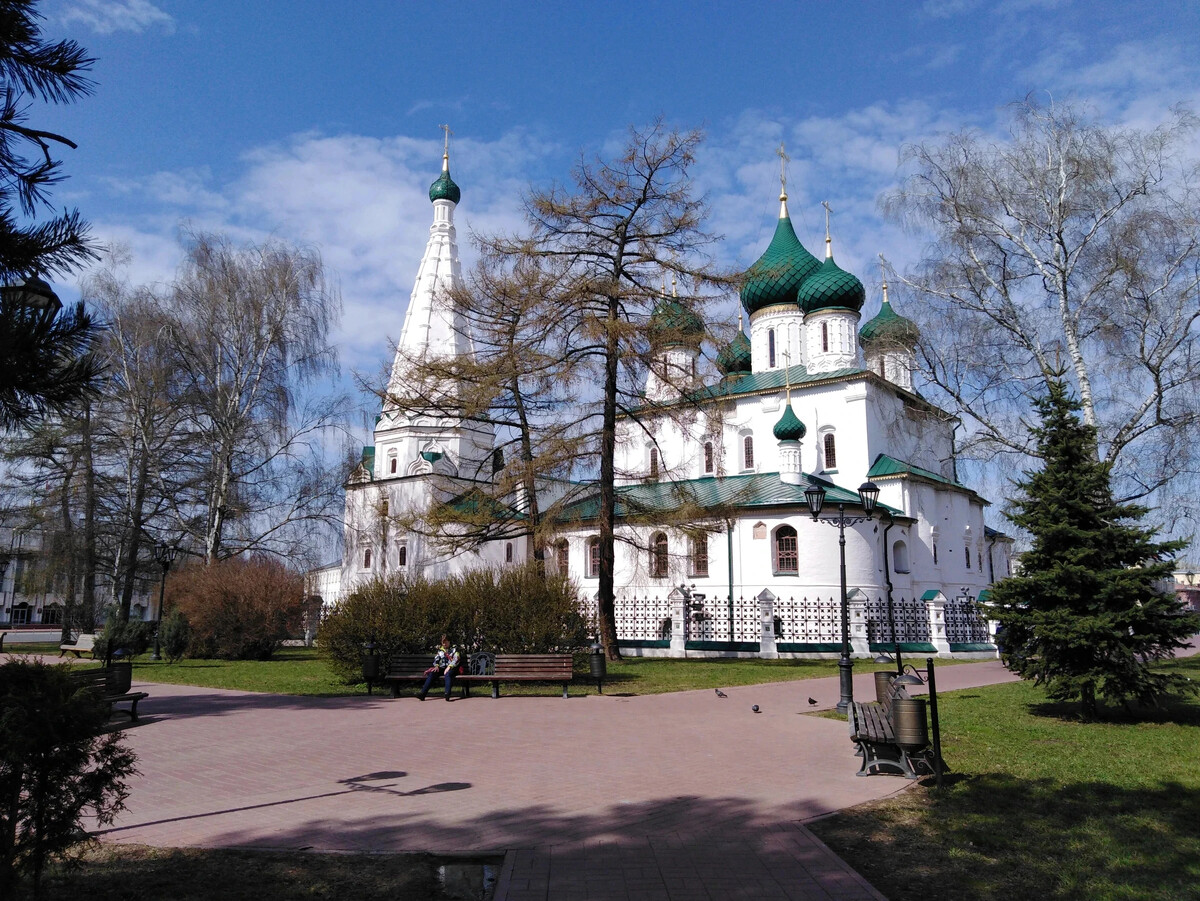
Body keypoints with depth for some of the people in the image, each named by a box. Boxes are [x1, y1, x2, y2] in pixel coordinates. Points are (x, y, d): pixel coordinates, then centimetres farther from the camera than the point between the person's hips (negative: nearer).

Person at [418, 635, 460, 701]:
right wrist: (436, 666, -8)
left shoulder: (454, 649, 5)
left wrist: (449, 667, -22)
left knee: (448, 674, -39)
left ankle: (447, 694, -52)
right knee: (431, 674, -24)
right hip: (442, 668, 4)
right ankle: (423, 693, -33)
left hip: (452, 668, -4)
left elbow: (456, 660, -8)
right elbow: (435, 659, 15)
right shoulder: (440, 650, 19)